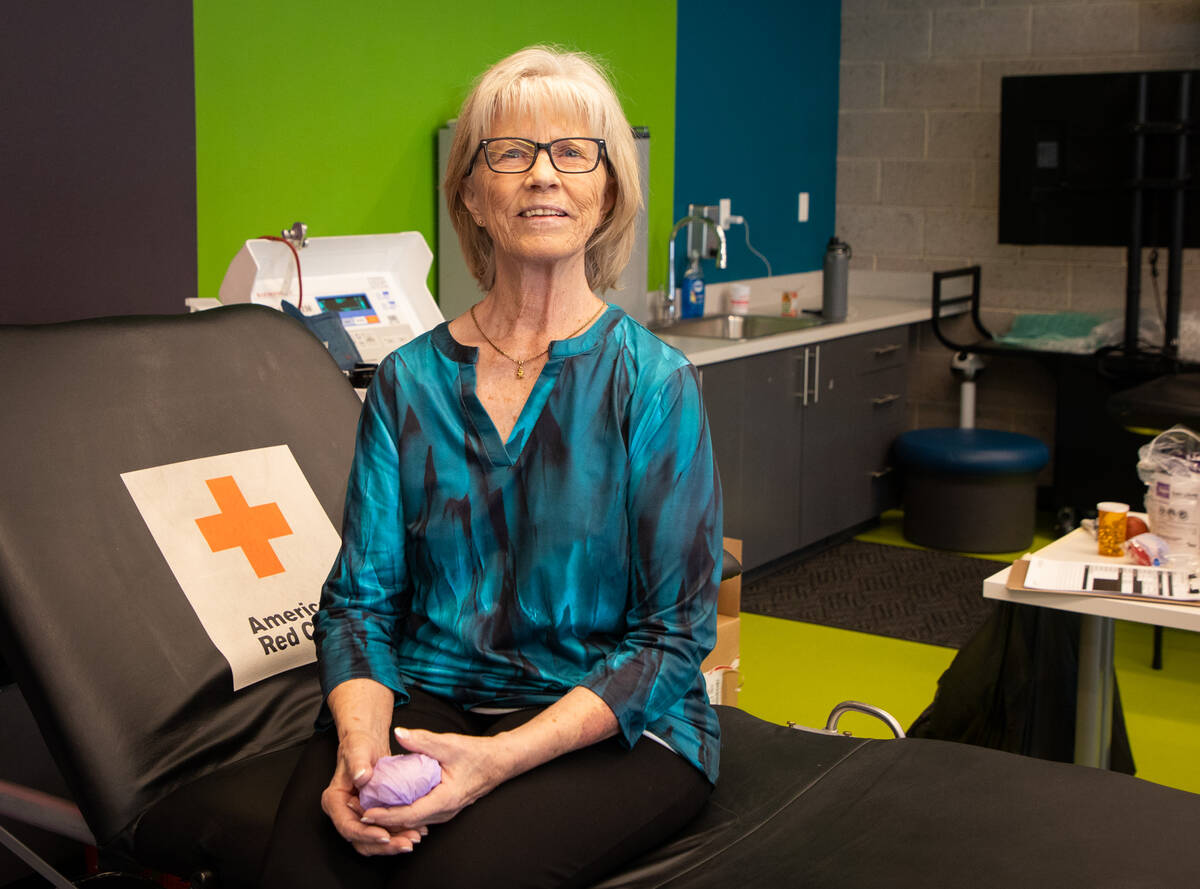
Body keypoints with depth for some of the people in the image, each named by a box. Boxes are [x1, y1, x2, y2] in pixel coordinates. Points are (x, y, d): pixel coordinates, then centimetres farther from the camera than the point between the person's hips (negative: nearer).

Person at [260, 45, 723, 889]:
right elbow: (361, 597, 6)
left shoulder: (653, 382, -4)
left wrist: (503, 756, -18)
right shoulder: (409, 381, 7)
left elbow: (675, 633, -6)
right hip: (427, 703, 3)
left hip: (612, 726, -2)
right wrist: (361, 740, -16)